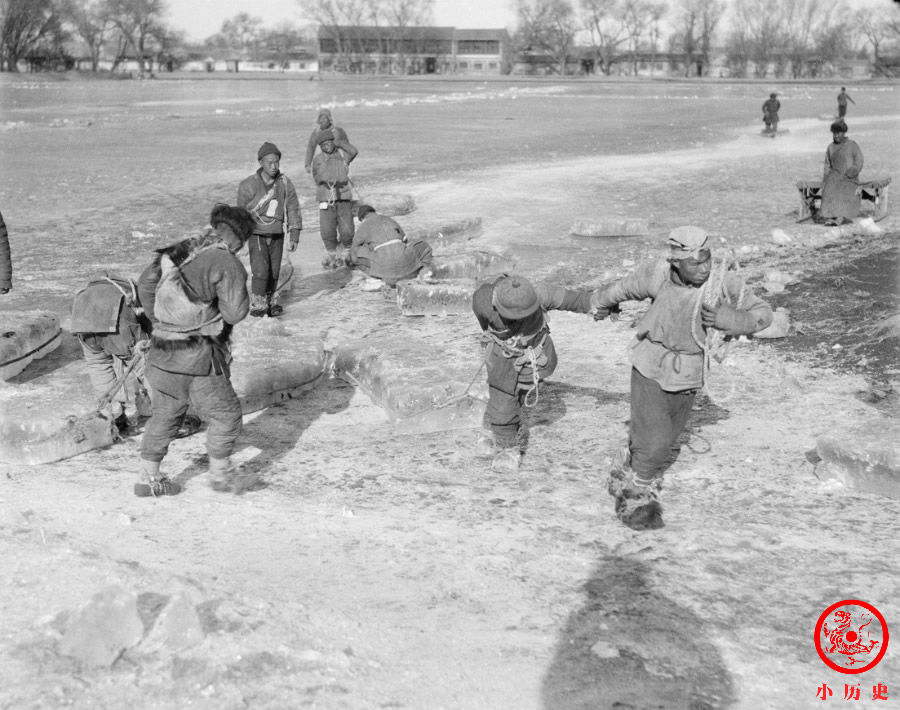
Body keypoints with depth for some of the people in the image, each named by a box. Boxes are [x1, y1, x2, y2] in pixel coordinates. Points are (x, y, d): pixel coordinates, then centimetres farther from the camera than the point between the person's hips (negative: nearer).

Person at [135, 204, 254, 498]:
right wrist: (238, 286, 3)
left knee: (164, 415, 21)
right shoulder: (226, 263, -12)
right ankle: (220, 472, 25)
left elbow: (145, 284, 16)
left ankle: (149, 478, 28)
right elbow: (235, 313, -14)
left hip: (161, 353, 7)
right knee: (225, 413, 14)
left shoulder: (178, 251, 8)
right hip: (198, 357, -7)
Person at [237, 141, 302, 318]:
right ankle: (257, 305, 0)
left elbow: (293, 209, 3)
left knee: (274, 272, 6)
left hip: (277, 236, 3)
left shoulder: (285, 183, -4)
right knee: (261, 271, -13)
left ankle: (271, 303, 23)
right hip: (256, 235, -3)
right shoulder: (249, 185, -12)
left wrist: (294, 237, -1)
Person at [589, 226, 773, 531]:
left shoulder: (724, 283, -21)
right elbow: (626, 287, 2)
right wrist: (600, 301, 22)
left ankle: (626, 475, 45)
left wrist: (727, 318, -31)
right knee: (652, 441, -12)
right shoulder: (657, 274, -20)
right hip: (650, 370, -2)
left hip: (687, 379, 2)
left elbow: (763, 314, -11)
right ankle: (637, 496, 13)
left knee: (665, 441, 18)